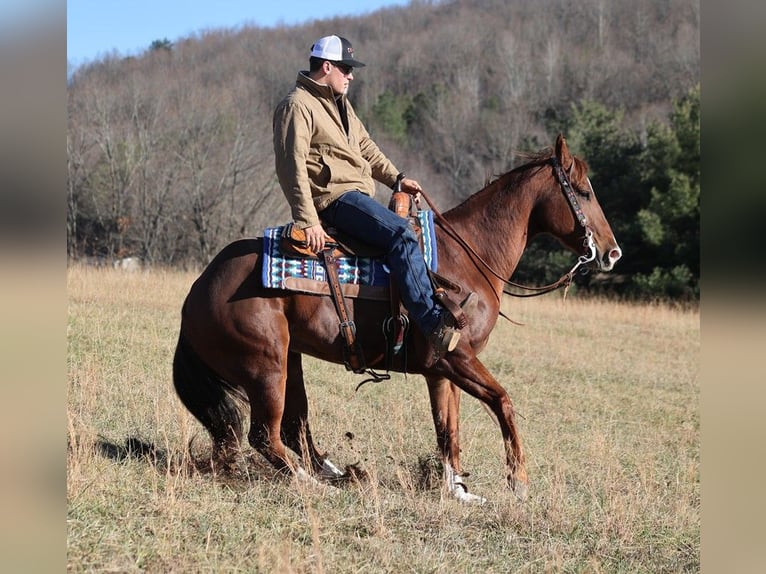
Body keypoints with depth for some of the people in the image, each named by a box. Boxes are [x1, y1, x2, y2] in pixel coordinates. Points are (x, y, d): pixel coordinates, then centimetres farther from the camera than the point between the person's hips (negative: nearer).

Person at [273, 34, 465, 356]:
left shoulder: (340, 103, 22)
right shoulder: (297, 106, -9)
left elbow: (365, 147, 27)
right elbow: (292, 167, -17)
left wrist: (395, 178, 13)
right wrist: (308, 220, -24)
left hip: (357, 194, 11)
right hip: (334, 197, -11)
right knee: (400, 233, -27)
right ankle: (432, 324, -35)